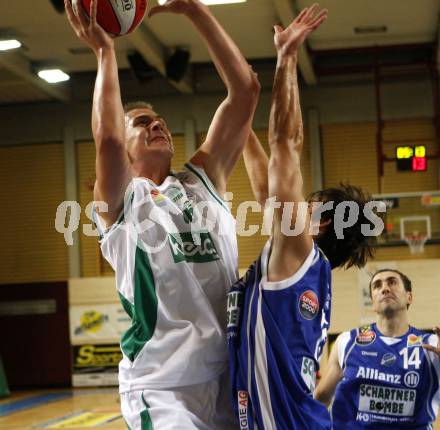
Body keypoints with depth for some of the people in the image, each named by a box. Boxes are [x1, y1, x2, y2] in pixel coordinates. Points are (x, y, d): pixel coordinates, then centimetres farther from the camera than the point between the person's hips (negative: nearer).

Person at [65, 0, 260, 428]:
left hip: (229, 374, 5)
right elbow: (107, 139, -22)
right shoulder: (119, 200, 1)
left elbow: (245, 90, 4)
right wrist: (105, 51, -12)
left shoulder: (203, 179, 13)